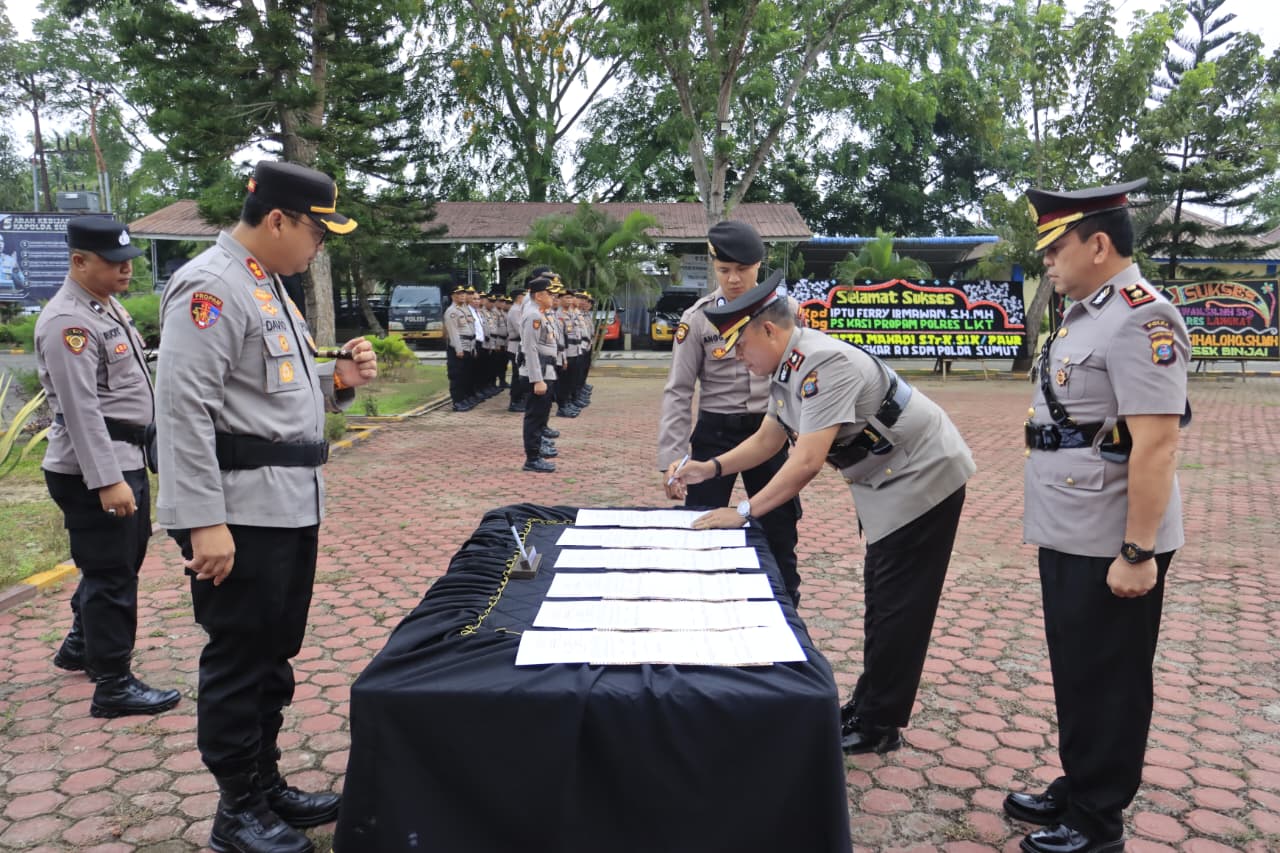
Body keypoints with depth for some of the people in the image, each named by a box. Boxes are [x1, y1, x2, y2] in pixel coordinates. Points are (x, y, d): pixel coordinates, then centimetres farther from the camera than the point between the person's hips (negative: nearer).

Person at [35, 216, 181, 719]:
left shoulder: (108, 305, 12)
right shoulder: (68, 321, -19)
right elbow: (81, 409, -24)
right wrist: (106, 480, -26)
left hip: (126, 459, 10)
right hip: (93, 471, -10)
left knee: (122, 561, 22)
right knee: (111, 575, -1)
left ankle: (80, 645, 42)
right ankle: (113, 687, 10)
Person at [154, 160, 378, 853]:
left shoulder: (266, 286, 17)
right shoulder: (211, 287, -14)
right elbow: (184, 409, -21)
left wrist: (336, 382, 6)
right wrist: (205, 523, -24)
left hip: (290, 508, 10)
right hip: (241, 517, -10)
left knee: (273, 658, 18)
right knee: (238, 662, 4)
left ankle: (267, 786, 33)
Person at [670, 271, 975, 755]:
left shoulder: (822, 364, -29)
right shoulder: (786, 368, 1)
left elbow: (807, 462, -33)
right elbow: (768, 440, 12)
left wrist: (744, 512, -25)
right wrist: (711, 469, 0)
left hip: (922, 476, -10)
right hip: (885, 480, 10)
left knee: (897, 607, -1)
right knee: (881, 599, 17)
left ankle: (878, 727, 12)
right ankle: (868, 707, 30)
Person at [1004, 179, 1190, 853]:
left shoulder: (1141, 319, -19)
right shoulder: (1087, 314, 11)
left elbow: (1156, 446, -23)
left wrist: (1138, 553, -23)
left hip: (1108, 548, -9)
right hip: (1068, 537, 9)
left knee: (1108, 683, 6)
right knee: (1073, 672, 20)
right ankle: (1076, 790, 37)